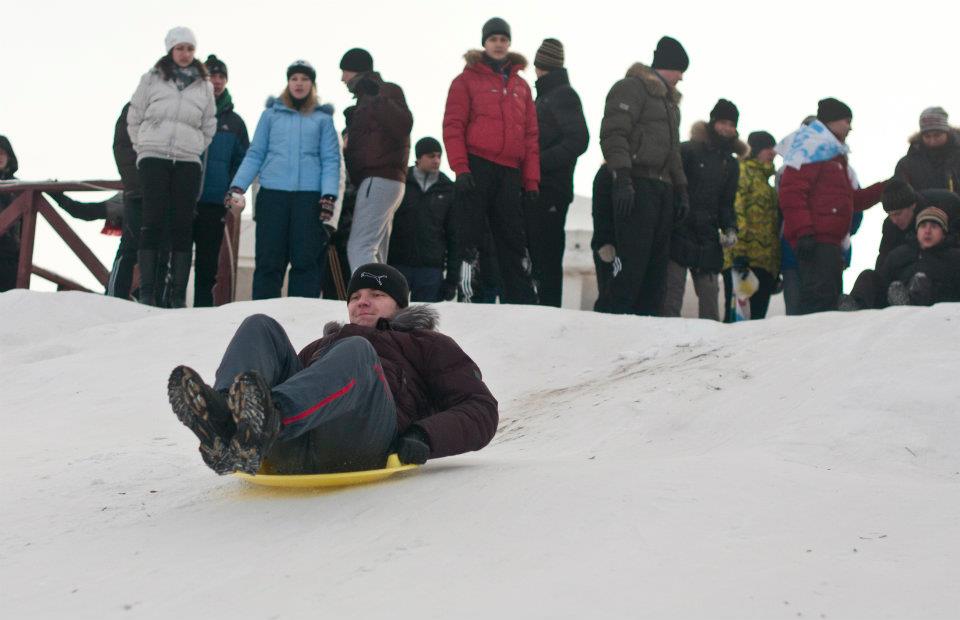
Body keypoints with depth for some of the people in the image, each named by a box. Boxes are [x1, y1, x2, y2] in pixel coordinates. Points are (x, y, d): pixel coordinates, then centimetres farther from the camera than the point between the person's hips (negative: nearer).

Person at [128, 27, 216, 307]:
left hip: (188, 163, 2)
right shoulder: (152, 79, 6)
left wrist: (194, 148, 9)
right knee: (153, 223, -8)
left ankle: (178, 296, 0)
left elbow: (209, 127, 19)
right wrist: (145, 148, 7)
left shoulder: (204, 86, 13)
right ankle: (147, 293, -8)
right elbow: (134, 119, 10)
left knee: (183, 227, -1)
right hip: (153, 160, -2)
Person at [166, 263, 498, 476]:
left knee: (356, 350, -29)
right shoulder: (321, 345, 45)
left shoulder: (427, 344, 33)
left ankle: (268, 421, -60)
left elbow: (481, 411, 17)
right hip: (296, 453, 4)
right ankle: (225, 423, -42)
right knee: (260, 327, -9)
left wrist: (426, 437, -4)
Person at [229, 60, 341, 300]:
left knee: (305, 260, -2)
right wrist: (237, 187, -2)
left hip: (309, 196, 0)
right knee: (268, 260, -1)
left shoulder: (323, 118, 11)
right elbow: (255, 155, 10)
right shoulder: (271, 114, 12)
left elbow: (331, 160, 5)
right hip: (272, 193, 0)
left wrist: (329, 195, -9)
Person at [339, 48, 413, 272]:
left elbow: (403, 126, -19)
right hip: (379, 181, 10)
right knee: (375, 254, 6)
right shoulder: (366, 99, 26)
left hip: (379, 181, -10)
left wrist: (377, 98, -24)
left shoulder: (388, 91, -2)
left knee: (359, 248, -19)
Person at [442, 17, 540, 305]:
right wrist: (460, 169, -12)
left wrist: (531, 180, 8)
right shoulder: (467, 80, 6)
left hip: (510, 172, 4)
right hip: (476, 167, -4)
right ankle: (470, 295, -3)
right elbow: (453, 126, -1)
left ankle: (521, 300, 3)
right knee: (472, 235, -4)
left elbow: (531, 135, 15)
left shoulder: (521, 86, 18)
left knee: (513, 238, 3)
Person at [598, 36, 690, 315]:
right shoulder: (631, 88, -2)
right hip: (637, 186, -9)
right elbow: (614, 134, -13)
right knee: (633, 259, -15)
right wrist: (622, 178, -23)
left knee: (658, 261, 4)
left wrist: (681, 189, 21)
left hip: (662, 188, 9)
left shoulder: (668, 100, 27)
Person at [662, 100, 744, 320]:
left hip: (708, 237, 5)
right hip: (679, 233, -5)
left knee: (709, 293, 4)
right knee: (672, 292, -10)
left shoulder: (731, 164, 18)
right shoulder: (688, 150, 0)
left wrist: (730, 229, 3)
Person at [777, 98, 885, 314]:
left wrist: (884, 189, 20)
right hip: (814, 241, -11)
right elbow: (791, 193, -18)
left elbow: (853, 200, 30)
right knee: (819, 296, -18)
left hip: (831, 241, 11)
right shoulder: (811, 148, -6)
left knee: (831, 296, 11)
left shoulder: (835, 154, 27)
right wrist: (804, 232, -24)